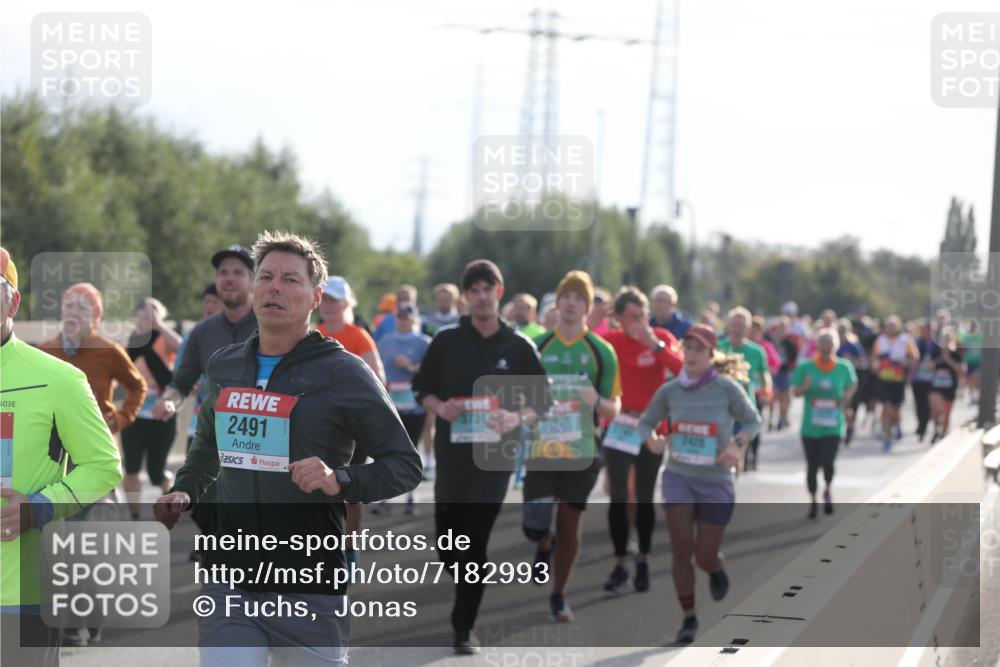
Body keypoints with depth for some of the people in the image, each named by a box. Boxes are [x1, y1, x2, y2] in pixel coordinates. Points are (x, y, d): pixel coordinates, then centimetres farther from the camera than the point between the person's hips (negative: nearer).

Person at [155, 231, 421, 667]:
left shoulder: (345, 373, -5)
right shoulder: (223, 366, 11)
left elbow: (405, 466, -3)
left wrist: (340, 481, -21)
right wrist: (185, 491, 11)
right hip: (228, 582, 3)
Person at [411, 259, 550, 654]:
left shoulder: (518, 347, 1)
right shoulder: (447, 342, 4)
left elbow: (541, 400, 6)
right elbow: (422, 389, 11)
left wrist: (518, 419, -14)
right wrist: (440, 408, -10)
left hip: (495, 457, -2)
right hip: (452, 453, 2)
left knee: (476, 544, -6)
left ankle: (464, 628, 2)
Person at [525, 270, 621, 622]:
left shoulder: (602, 352, 2)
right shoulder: (536, 347, 5)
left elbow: (613, 409, 2)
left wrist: (597, 401, -19)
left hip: (581, 451, 0)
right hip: (540, 449, 0)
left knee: (569, 525, 4)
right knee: (534, 524, -12)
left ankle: (558, 596, 22)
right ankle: (545, 544, 25)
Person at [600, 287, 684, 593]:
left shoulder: (662, 338, -3)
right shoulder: (611, 341, -2)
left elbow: (683, 369, -18)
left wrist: (656, 346, -25)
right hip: (619, 426, 0)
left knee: (644, 498, 10)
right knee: (618, 496, -7)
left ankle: (643, 561, 25)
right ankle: (619, 566, -1)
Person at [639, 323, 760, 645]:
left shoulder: (726, 388, -9)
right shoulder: (669, 391, -2)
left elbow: (752, 420, 2)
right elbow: (646, 422, 11)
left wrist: (738, 444, -17)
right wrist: (651, 440, -12)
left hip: (716, 481, -1)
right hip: (678, 476, 2)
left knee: (704, 557, 2)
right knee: (681, 550, -7)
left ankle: (716, 570, 41)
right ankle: (689, 618, 8)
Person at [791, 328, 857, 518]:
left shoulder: (844, 367, 1)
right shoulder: (806, 366, -3)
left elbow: (852, 384, 19)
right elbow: (795, 390, 2)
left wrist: (847, 396, -2)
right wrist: (804, 388, -20)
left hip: (834, 426, 0)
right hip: (810, 426, 0)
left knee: (827, 462, -14)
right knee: (812, 465, 5)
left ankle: (827, 491, 18)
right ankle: (813, 500, 27)